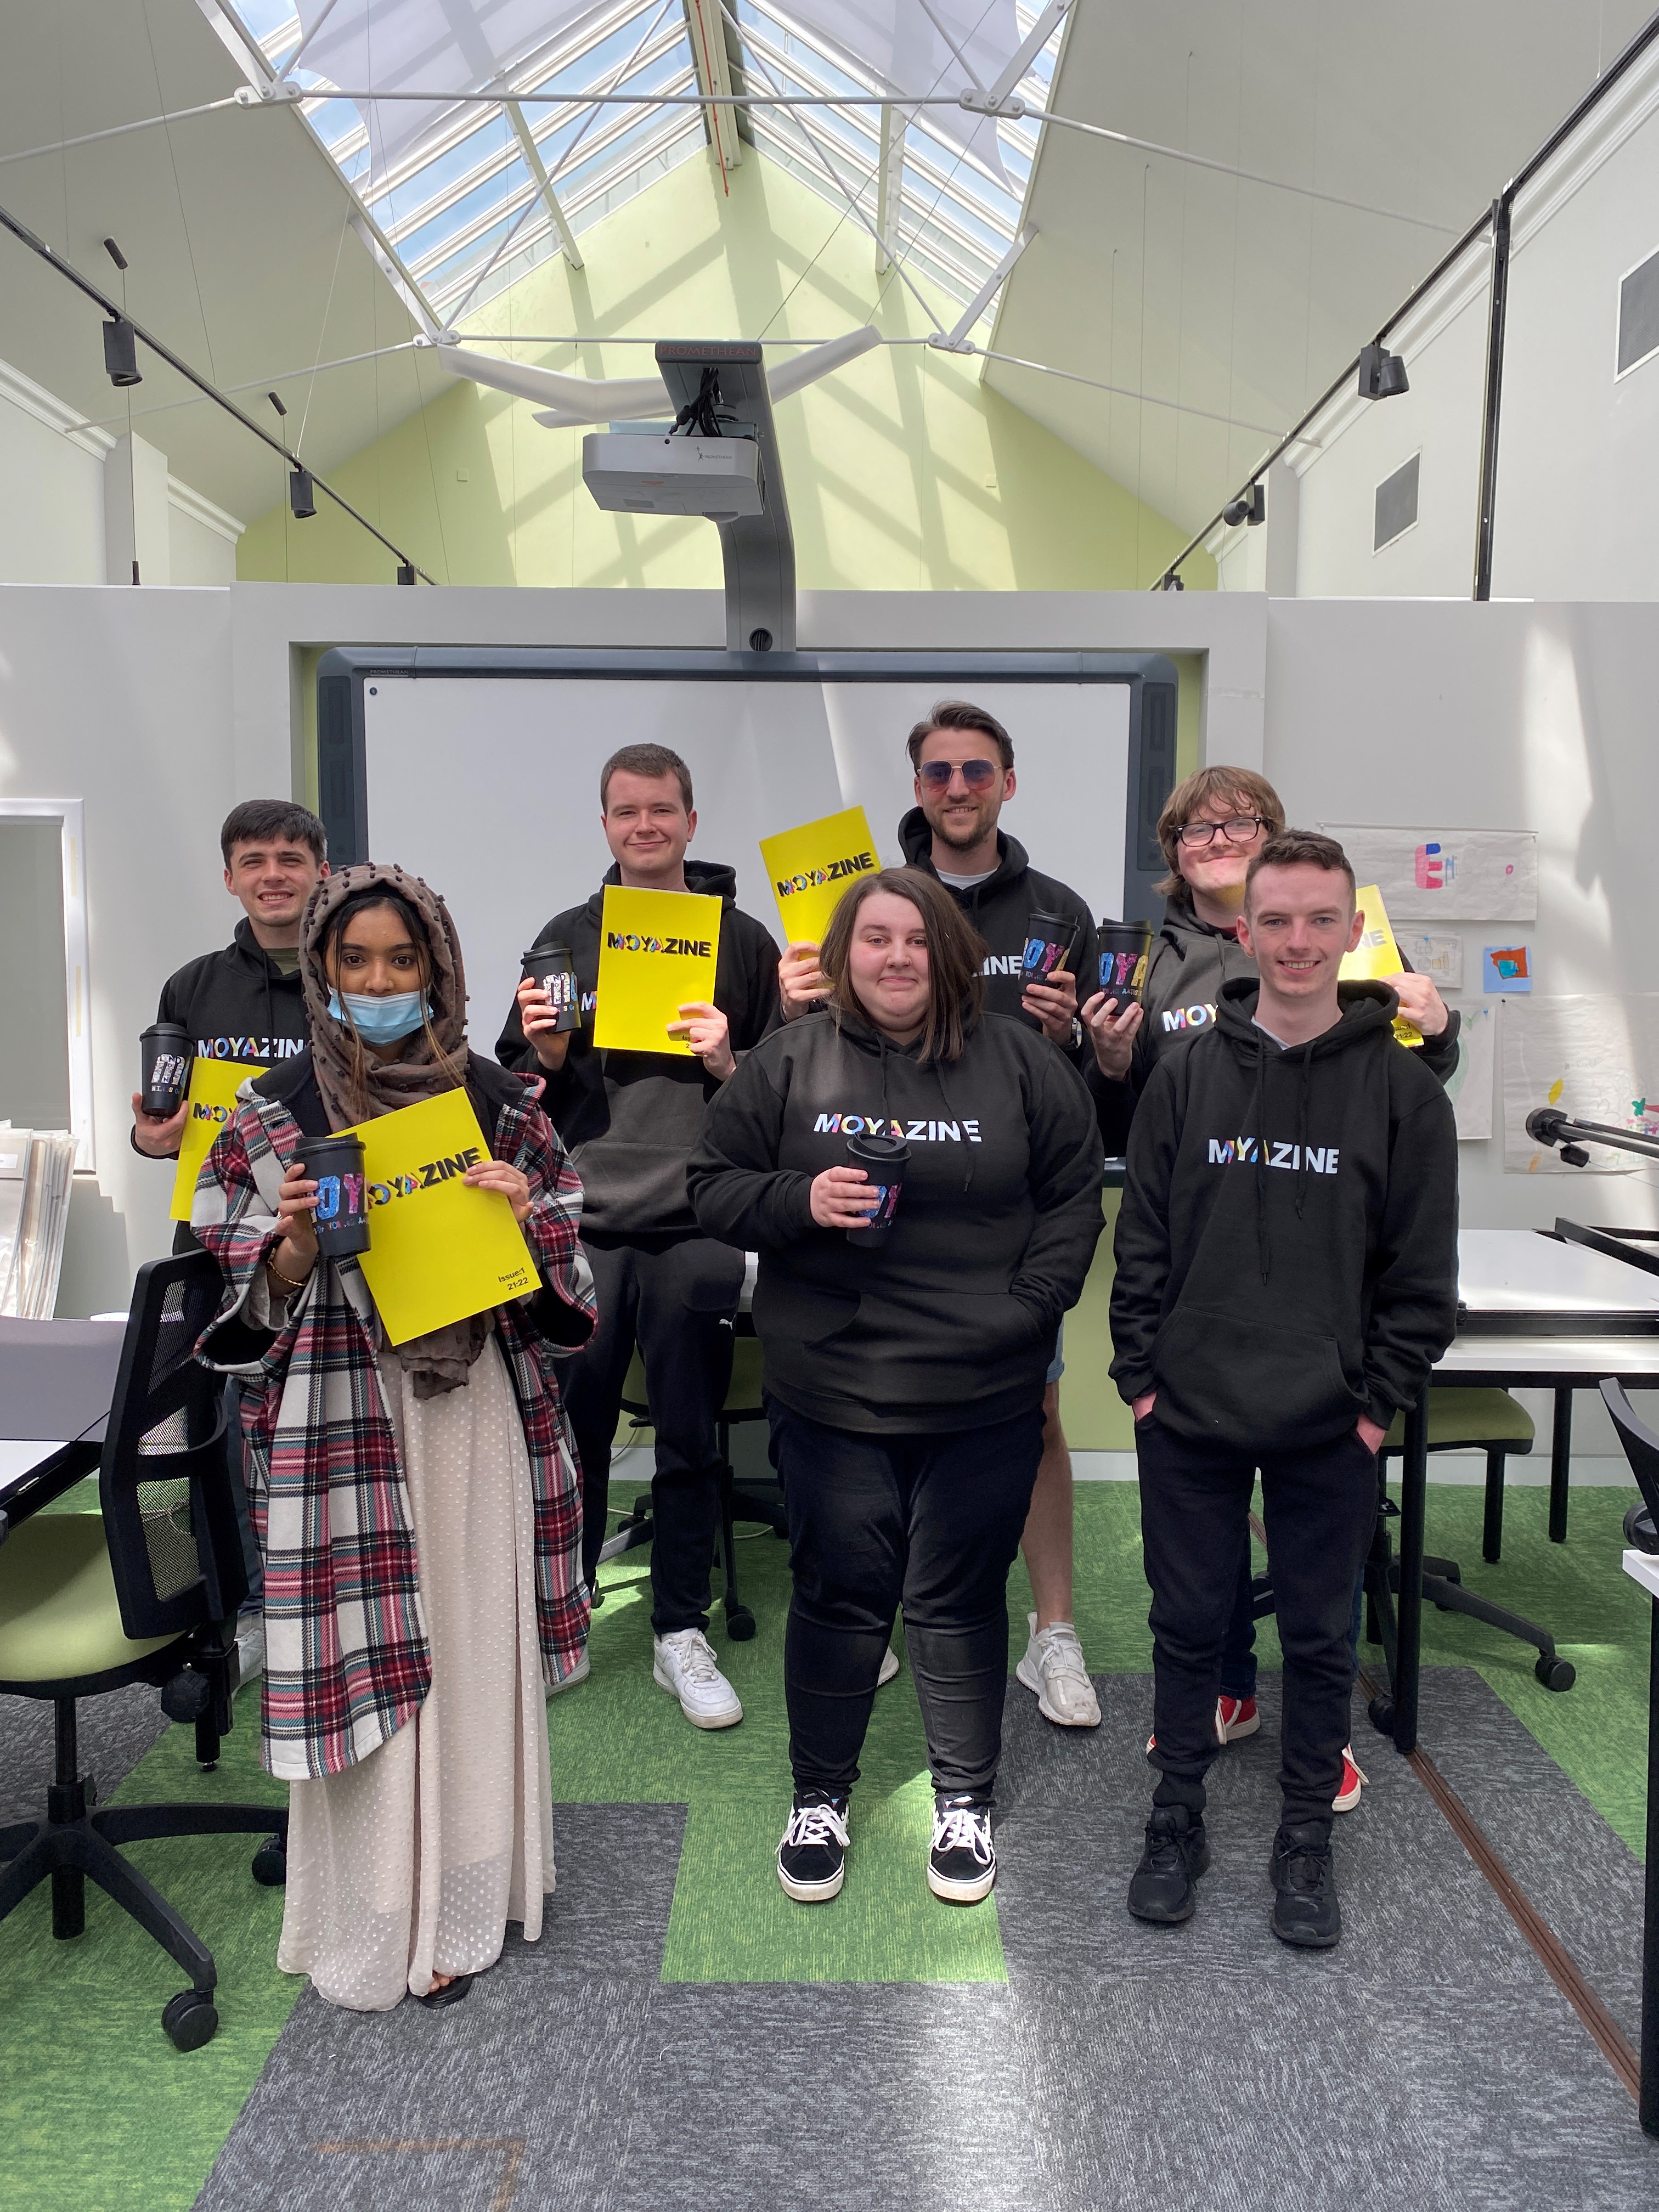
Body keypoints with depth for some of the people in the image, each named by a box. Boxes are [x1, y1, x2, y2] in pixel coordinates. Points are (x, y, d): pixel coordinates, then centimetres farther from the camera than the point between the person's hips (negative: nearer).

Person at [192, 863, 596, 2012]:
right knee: (361, 1660, 3)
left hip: (478, 1406, 2)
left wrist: (525, 1221, -13)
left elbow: (570, 1270, 7)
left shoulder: (498, 1101, 4)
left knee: (478, 1648, 10)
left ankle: (467, 1896, 32)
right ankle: (377, 1920, 25)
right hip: (342, 1415, -1)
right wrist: (294, 1250, -17)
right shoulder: (274, 1114, 0)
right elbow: (245, 1303, 3)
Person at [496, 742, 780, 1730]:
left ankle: (682, 1634, 20)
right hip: (580, 1222, 1)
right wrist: (544, 1055, -5)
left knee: (690, 1440, 5)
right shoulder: (567, 937, 11)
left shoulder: (742, 940, 7)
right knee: (572, 1432, 7)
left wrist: (727, 1063, -12)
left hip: (695, 1226, -1)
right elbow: (515, 1086, 15)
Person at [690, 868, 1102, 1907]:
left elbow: (1074, 1198, 5)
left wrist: (1025, 1309, -5)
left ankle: (966, 1801, 32)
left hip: (982, 1398, 0)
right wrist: (798, 1200, -14)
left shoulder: (1019, 1060, 2)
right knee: (839, 1596, 11)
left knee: (962, 1600, 11)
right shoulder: (789, 1061, 2)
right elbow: (714, 1186, 5)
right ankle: (821, 1798, 32)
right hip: (830, 1390, 0)